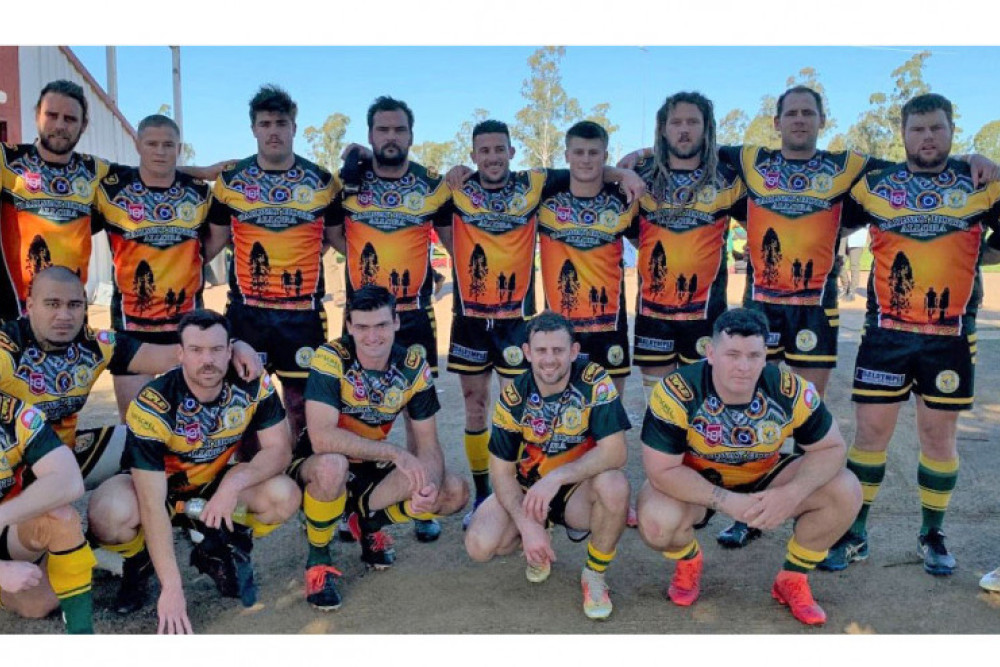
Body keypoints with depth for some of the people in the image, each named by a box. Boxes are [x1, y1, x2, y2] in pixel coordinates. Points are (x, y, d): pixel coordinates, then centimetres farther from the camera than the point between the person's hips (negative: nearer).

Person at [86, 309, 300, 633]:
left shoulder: (253, 384, -21)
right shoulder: (153, 405, -30)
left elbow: (279, 449, -16)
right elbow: (152, 505, -31)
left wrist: (235, 482, -36)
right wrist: (171, 588, -34)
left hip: (215, 483, 3)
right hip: (152, 484, -2)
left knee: (284, 496, -24)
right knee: (109, 515, -35)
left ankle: (217, 554, 5)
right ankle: (140, 563, 2)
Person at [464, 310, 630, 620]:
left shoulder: (594, 381, -19)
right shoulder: (514, 396, -14)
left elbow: (615, 452, -26)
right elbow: (502, 471, -10)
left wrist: (558, 477, -36)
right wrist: (528, 526, -23)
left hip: (578, 490, -1)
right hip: (527, 490, 2)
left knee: (615, 485, -35)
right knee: (479, 545, -22)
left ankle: (594, 575, -7)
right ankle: (538, 539, 14)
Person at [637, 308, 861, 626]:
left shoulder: (792, 391, -23)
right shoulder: (675, 393, -31)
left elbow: (831, 448, -11)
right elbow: (661, 471, -27)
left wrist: (792, 494, -29)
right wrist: (726, 501, -32)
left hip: (764, 478, 3)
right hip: (694, 485, -3)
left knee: (846, 491, -15)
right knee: (656, 524, -33)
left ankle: (792, 579, 9)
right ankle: (689, 561, 8)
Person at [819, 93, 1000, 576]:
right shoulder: (874, 185, 4)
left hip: (951, 336, 0)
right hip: (886, 332, 0)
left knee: (939, 436, 8)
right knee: (870, 430, 3)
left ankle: (932, 535, 26)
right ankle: (855, 534, 15)